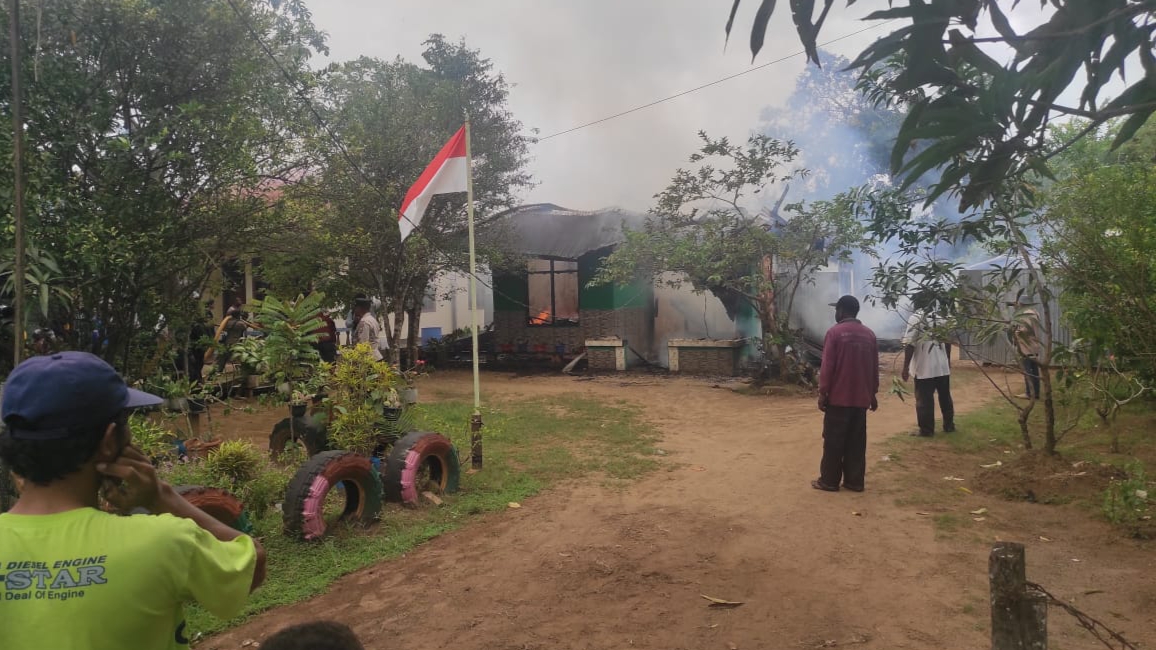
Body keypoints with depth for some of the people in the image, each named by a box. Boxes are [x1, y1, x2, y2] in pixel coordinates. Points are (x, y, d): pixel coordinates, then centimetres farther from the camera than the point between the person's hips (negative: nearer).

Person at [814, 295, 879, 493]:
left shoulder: (835, 332, -10)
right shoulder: (869, 334, 9)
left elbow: (827, 366, -12)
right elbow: (875, 367, 12)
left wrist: (823, 392, -7)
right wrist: (873, 393, 19)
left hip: (838, 396, -5)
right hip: (861, 397, 5)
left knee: (834, 441, 1)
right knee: (856, 441, 9)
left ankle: (829, 481, 6)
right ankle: (855, 481, 12)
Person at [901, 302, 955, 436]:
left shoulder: (915, 318, -12)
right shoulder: (941, 317, 7)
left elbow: (910, 345, -16)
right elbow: (948, 341, 13)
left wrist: (906, 367, -12)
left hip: (924, 368, -6)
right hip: (943, 366, 6)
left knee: (925, 400, 2)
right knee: (945, 397, 18)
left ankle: (926, 430, 6)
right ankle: (949, 425, 28)